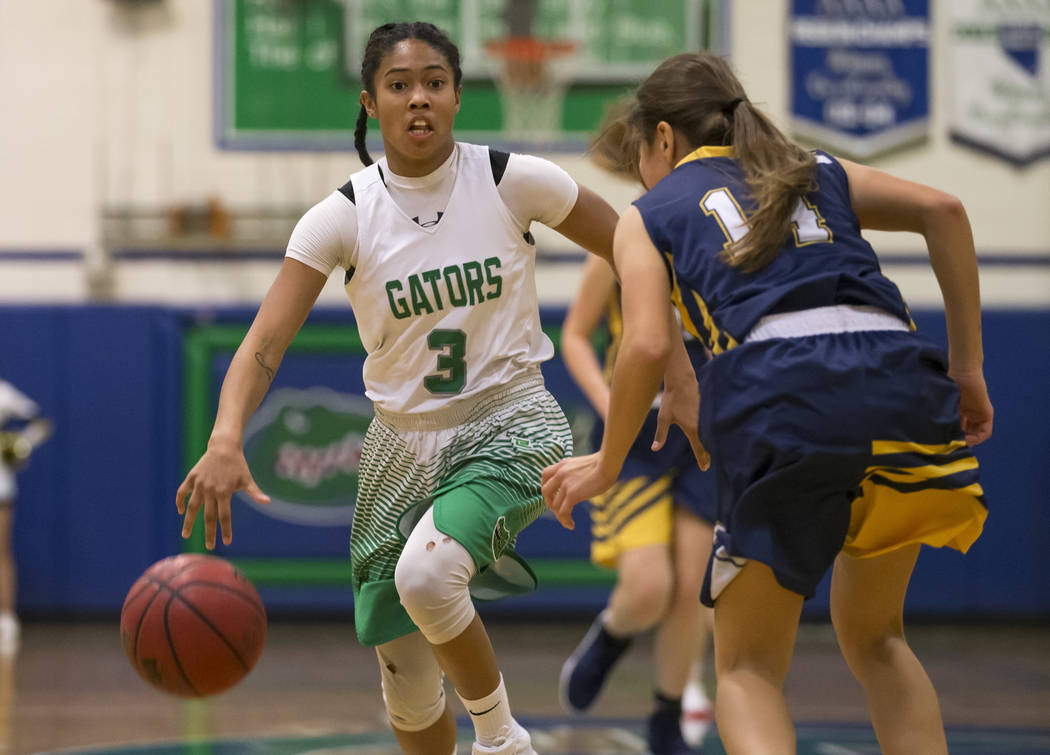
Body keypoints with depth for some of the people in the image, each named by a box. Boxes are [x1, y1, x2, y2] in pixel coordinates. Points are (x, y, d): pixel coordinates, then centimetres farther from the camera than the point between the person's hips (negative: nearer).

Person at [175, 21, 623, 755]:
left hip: (511, 426, -3)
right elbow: (264, 344, -18)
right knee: (407, 686, 5)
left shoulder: (513, 182, -10)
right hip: (405, 442, 3)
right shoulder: (342, 217, -10)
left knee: (425, 574, -32)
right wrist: (225, 441, -36)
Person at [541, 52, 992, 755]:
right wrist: (967, 368, 16)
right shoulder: (820, 174, 30)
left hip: (780, 394, -3)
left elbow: (647, 346, 4)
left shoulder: (649, 216, 20)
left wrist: (607, 465, 17)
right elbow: (942, 209, 15)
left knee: (747, 667, 13)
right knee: (873, 637, 25)